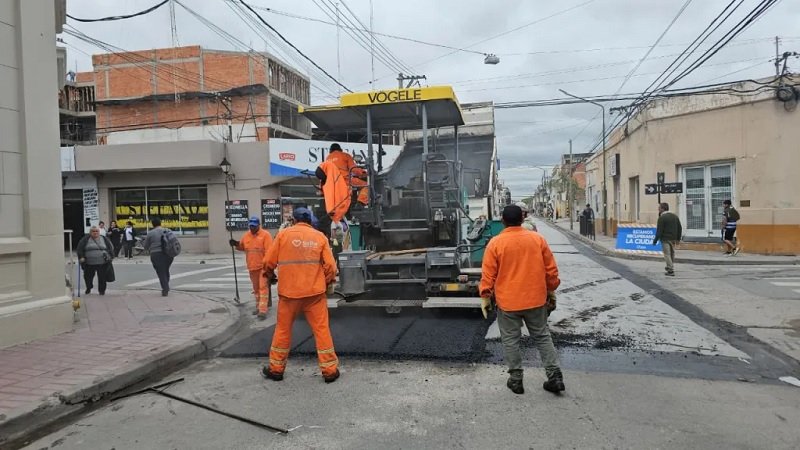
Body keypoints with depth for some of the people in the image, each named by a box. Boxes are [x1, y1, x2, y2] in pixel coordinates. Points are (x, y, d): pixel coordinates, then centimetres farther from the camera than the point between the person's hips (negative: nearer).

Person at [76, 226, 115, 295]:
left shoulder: (104, 239, 8)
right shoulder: (85, 239, 4)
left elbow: (111, 247, 10)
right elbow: (80, 248, 2)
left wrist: (110, 256, 2)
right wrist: (81, 257, -8)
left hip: (102, 263, 0)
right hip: (89, 263, 0)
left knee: (102, 277, 1)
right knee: (88, 276, 12)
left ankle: (102, 290, 17)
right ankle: (88, 288, 38)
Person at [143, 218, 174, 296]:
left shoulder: (150, 233, -1)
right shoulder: (167, 230, 8)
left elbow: (146, 247, 6)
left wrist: (142, 243, 27)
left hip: (157, 255, -3)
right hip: (168, 254, 3)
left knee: (161, 273, 1)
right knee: (166, 271, 20)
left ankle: (165, 290, -6)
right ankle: (166, 288, 22)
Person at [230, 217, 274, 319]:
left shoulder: (265, 235, -11)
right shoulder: (246, 236, 8)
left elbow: (269, 251, -16)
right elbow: (242, 247, 21)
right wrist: (236, 244, 0)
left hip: (263, 266, -6)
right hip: (252, 266, 6)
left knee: (263, 287, -8)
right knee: (256, 288, 16)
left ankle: (263, 311, -10)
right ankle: (258, 307, 30)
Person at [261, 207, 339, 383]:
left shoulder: (284, 234, 0)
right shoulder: (320, 237, 2)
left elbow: (268, 261, 2)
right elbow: (330, 265, -3)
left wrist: (269, 275, 24)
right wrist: (327, 283, 15)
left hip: (289, 291, 0)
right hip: (315, 291, 0)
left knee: (283, 329, 14)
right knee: (321, 329, 6)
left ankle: (276, 368, 25)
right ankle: (330, 370, 9)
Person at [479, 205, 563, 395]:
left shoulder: (495, 243, -9)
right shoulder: (538, 239, -1)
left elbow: (488, 274, -7)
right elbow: (551, 269, 4)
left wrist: (485, 297, 2)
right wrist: (551, 291, 16)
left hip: (508, 301, -3)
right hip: (536, 299, 3)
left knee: (510, 340, 9)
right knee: (542, 337, 14)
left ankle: (516, 379, 15)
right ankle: (555, 377, 15)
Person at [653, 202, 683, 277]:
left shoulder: (662, 218, -12)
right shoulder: (675, 216, 12)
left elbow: (659, 231, -15)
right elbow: (680, 228, 15)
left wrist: (655, 240, -9)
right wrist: (678, 238, 21)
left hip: (665, 239, -7)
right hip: (673, 239, 8)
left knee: (667, 254, -4)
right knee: (672, 254, 18)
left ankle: (671, 271, -7)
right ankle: (670, 267, 29)